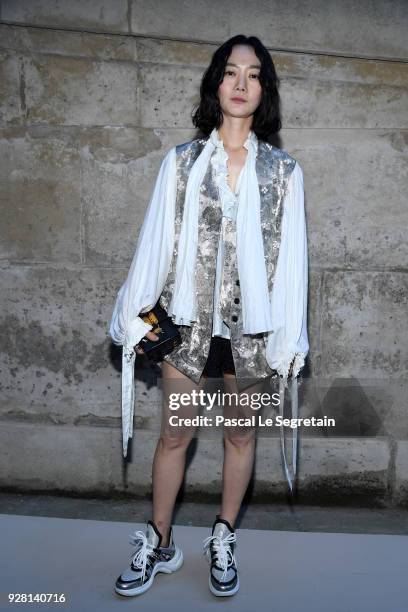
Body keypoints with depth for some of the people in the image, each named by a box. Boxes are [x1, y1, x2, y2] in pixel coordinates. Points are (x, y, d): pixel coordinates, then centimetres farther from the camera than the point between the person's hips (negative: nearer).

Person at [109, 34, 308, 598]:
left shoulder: (283, 169, 2)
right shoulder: (182, 161, 3)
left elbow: (291, 254, 1)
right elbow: (157, 240, 2)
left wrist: (290, 340, -1)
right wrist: (137, 314, 0)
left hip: (252, 323, 1)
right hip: (189, 318, 0)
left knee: (241, 435, 12)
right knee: (175, 434, 9)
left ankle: (224, 540, 33)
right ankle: (159, 542, 28)